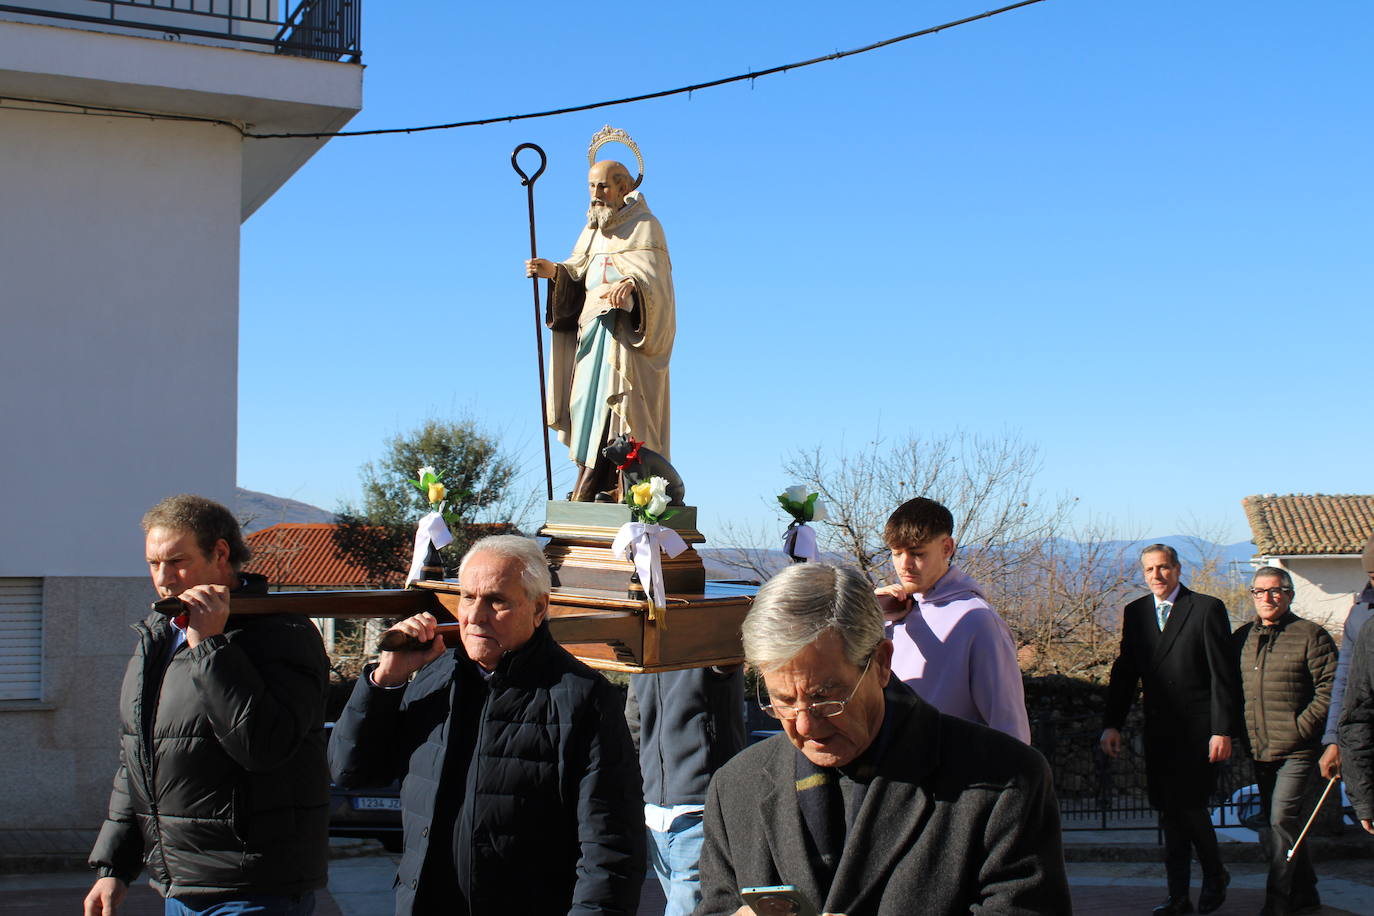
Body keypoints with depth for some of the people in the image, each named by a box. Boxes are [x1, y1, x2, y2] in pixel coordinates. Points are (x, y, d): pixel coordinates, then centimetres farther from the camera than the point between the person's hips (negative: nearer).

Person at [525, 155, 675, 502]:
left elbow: (652, 277, -15)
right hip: (591, 328, 8)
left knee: (611, 404, -13)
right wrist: (553, 271, -5)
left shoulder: (644, 227, -2)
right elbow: (578, 276, 14)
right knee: (589, 401, 0)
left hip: (624, 331, -8)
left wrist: (631, 284, -36)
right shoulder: (595, 229, 20)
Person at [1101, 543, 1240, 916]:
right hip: (1158, 729, 5)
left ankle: (1215, 875, 19)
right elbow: (1124, 672, 11)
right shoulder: (1135, 612, 10)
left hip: (1197, 729, -5)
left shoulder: (1207, 609, -5)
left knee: (1190, 805, -7)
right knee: (1168, 811, 7)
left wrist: (1222, 730, -12)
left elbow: (1224, 675, -7)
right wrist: (1112, 724, 3)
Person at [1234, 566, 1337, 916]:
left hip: (1298, 751, -6)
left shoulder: (1310, 634, -5)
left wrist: (1300, 728, -14)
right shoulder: (1243, 636, 11)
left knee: (1283, 822, -11)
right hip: (1261, 752, 6)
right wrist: (1244, 735, 8)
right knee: (1281, 826, 14)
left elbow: (1330, 688, -10)